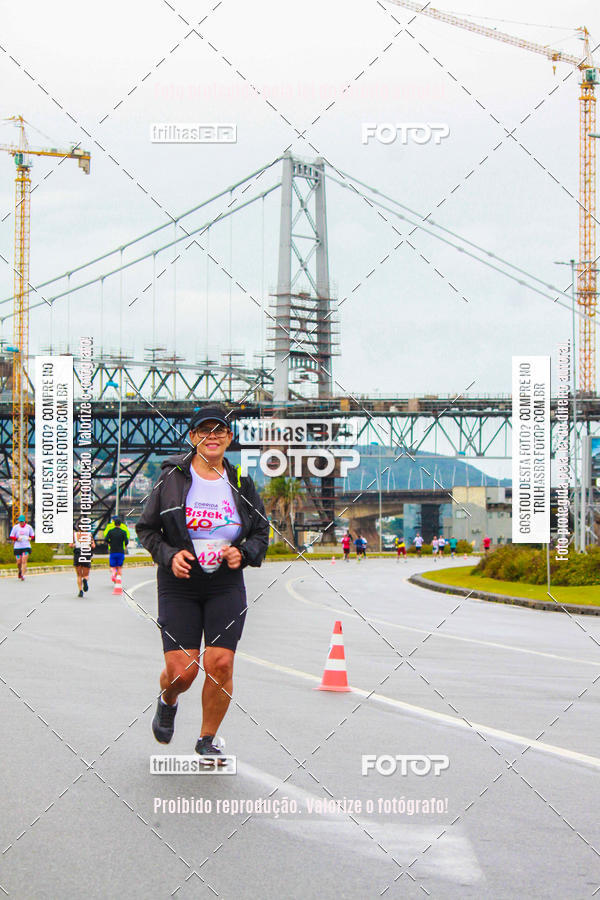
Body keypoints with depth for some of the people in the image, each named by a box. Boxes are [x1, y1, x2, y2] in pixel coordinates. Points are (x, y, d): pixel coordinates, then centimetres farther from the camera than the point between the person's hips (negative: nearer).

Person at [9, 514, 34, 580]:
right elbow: (11, 536, 3)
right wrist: (17, 539, -14)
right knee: (19, 562, 3)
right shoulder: (15, 527, 0)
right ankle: (20, 571, 33)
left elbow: (32, 535, 18)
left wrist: (30, 538, -4)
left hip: (26, 546, 0)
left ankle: (23, 575, -11)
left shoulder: (29, 527, 4)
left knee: (24, 561, -13)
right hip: (17, 547, 0)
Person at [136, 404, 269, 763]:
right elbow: (147, 528, 4)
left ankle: (207, 740, 10)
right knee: (181, 668, -9)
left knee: (220, 663, -11)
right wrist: (169, 555, -12)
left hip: (227, 586, 2)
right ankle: (167, 703, 29)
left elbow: (262, 532, 14)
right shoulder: (172, 476, -2)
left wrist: (244, 553, -6)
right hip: (180, 585, -1)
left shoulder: (241, 482, 4)